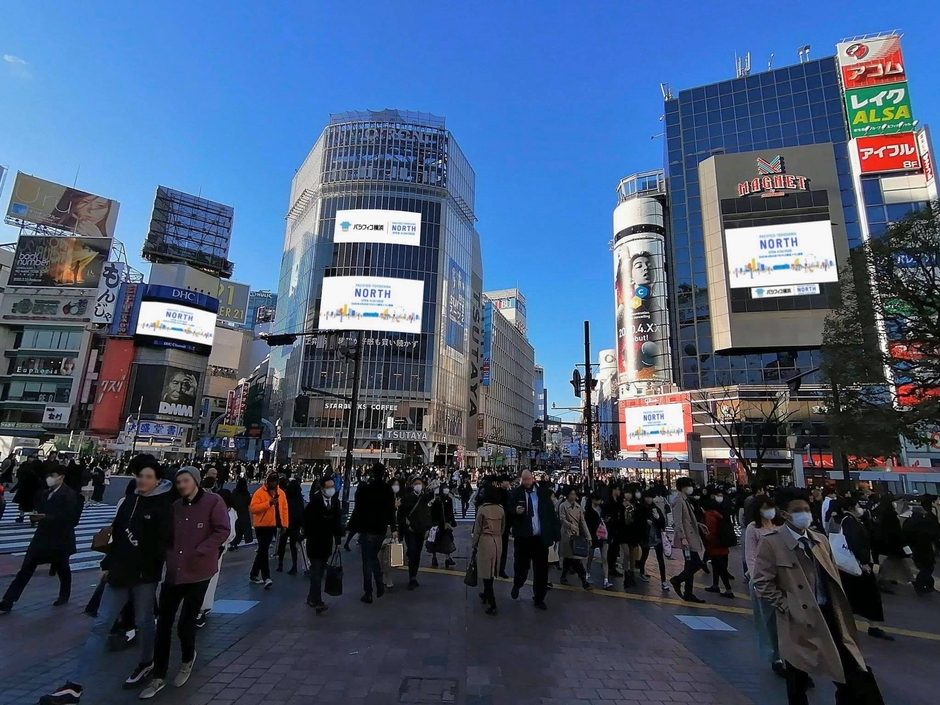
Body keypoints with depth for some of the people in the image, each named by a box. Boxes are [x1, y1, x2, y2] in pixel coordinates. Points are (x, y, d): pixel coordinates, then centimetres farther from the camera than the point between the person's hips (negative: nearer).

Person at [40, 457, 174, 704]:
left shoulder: (163, 506, -10)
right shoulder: (126, 501, 8)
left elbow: (164, 543, -12)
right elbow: (116, 536, 15)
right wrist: (108, 566, 14)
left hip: (145, 575, -5)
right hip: (119, 573, 5)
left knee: (143, 622, 10)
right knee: (100, 625, 4)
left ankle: (146, 663, 33)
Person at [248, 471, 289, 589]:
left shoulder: (280, 493, 6)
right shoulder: (259, 492, -10)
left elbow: (284, 509, 9)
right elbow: (253, 508, -19)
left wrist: (284, 524, 3)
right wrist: (268, 503, -26)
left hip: (273, 526, 6)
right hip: (262, 526, -6)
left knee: (262, 550, 16)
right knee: (264, 550, -8)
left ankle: (254, 574, 29)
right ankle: (266, 577, -7)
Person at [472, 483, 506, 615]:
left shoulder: (482, 508, -13)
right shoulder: (501, 509, -2)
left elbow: (477, 528, -6)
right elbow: (503, 528, 8)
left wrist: (474, 543, 6)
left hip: (485, 540, -5)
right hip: (498, 541, 5)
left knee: (486, 570, 1)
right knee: (492, 570, 19)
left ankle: (492, 604, -1)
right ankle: (486, 594, 36)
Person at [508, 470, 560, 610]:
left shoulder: (543, 493, 0)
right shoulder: (515, 494, -4)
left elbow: (551, 513, 4)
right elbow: (508, 514, -3)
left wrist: (556, 533, 2)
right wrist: (515, 511, -24)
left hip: (541, 538, 2)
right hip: (523, 537, -1)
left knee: (541, 570, 8)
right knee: (521, 566, 9)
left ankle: (539, 599, 27)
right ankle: (517, 585, 42)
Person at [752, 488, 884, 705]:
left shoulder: (821, 540, 8)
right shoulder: (771, 543, -14)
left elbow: (833, 577, 16)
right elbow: (761, 583, -14)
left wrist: (840, 610, 9)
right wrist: (788, 606, -14)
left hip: (830, 615, 6)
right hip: (800, 620, -5)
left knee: (849, 675, 12)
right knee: (798, 682, 11)